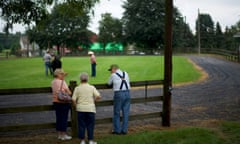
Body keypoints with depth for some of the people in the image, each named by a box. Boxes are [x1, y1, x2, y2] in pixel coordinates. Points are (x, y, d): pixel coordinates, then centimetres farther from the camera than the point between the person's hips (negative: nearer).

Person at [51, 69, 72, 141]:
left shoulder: (53, 82, 8)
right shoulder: (62, 82, -16)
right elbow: (68, 92, -22)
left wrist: (63, 76, 21)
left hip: (55, 102, 8)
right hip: (63, 102, -8)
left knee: (58, 118, 13)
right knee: (64, 118, 1)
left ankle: (59, 135, 20)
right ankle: (64, 135, 6)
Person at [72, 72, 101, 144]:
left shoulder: (77, 88, -2)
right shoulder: (92, 87, -1)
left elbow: (73, 99, -7)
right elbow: (98, 96, -10)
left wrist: (76, 106, 9)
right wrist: (93, 100, 8)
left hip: (81, 109, 0)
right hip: (90, 109, 0)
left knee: (81, 125, 8)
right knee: (90, 125, 7)